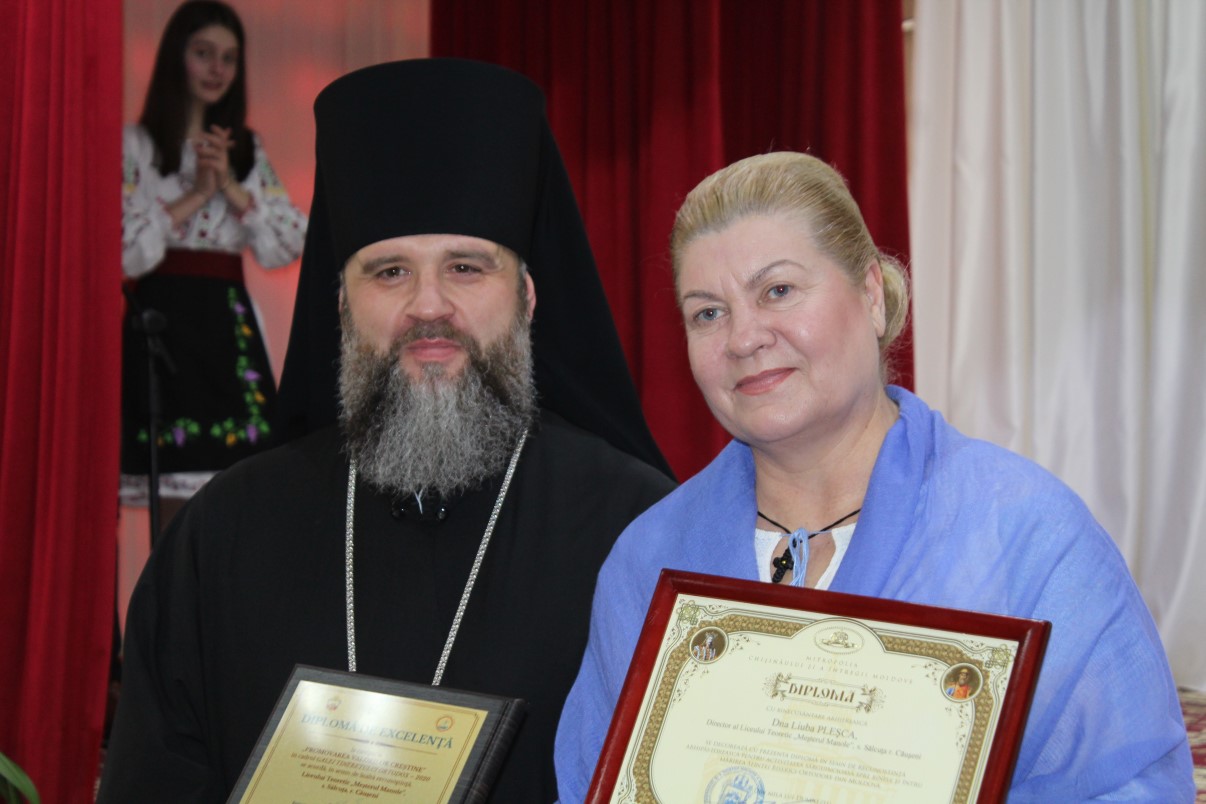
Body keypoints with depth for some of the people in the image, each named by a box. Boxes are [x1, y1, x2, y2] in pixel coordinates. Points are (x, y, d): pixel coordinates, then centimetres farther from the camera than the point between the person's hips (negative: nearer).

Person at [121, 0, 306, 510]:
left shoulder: (247, 150, 15)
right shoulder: (135, 146, 1)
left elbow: (290, 244, 6)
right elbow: (126, 251, -10)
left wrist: (230, 186, -5)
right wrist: (196, 195, -9)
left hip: (230, 329, 4)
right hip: (164, 327, -4)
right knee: (178, 502, -6)